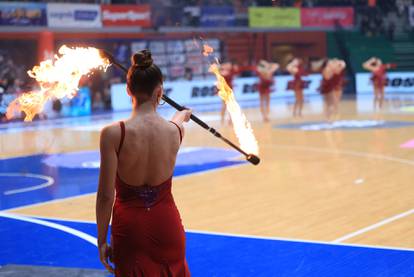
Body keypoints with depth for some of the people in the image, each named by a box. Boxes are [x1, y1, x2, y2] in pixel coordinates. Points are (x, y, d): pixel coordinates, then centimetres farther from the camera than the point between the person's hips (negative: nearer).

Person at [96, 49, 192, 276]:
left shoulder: (113, 134, -17)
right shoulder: (176, 131, -7)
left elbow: (106, 195, -15)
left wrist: (102, 240, -3)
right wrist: (182, 115, 46)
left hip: (130, 228, -2)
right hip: (166, 224, 2)